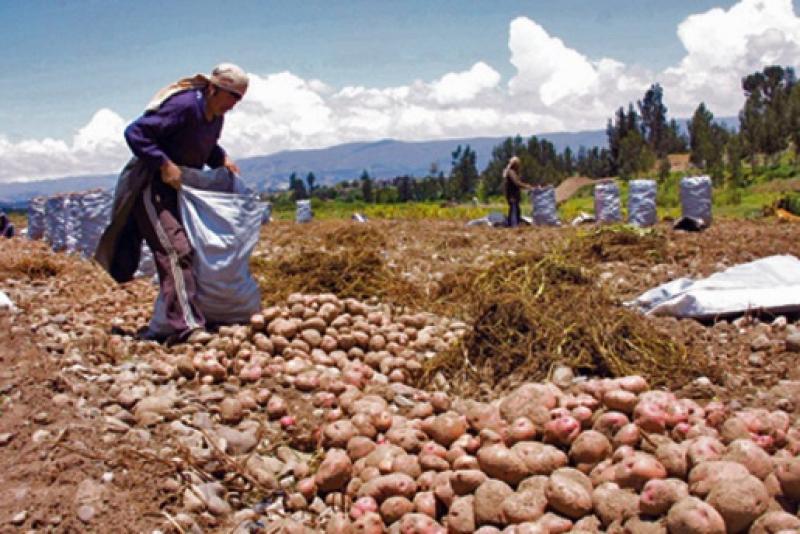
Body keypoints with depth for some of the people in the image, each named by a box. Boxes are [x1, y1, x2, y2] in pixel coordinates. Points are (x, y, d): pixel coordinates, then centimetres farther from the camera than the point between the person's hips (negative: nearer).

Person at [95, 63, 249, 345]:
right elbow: (135, 133, -23)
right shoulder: (183, 106, -22)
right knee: (175, 250, -19)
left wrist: (222, 159, 5)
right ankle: (187, 326, -23)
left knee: (175, 254, 13)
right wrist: (164, 164, -26)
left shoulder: (216, 116, 6)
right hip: (151, 187, -10)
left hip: (178, 189, 10)